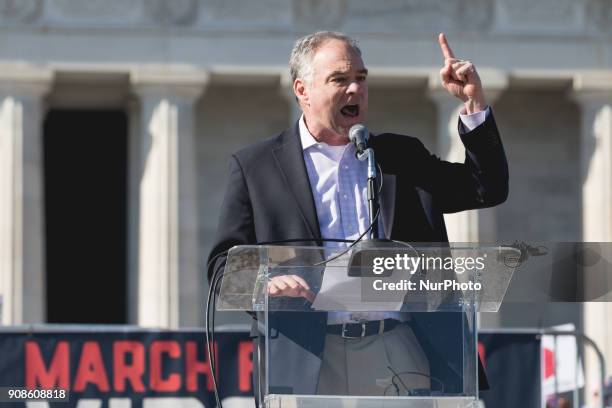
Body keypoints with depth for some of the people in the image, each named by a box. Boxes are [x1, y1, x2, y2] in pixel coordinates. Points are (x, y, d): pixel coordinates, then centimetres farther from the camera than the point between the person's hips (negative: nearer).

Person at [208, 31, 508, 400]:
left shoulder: (402, 157, 20)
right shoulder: (256, 166, 12)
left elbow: (489, 188, 18)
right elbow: (225, 264, 8)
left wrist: (474, 104, 9)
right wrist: (263, 283, -16)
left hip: (397, 356, 2)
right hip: (309, 361, -2)